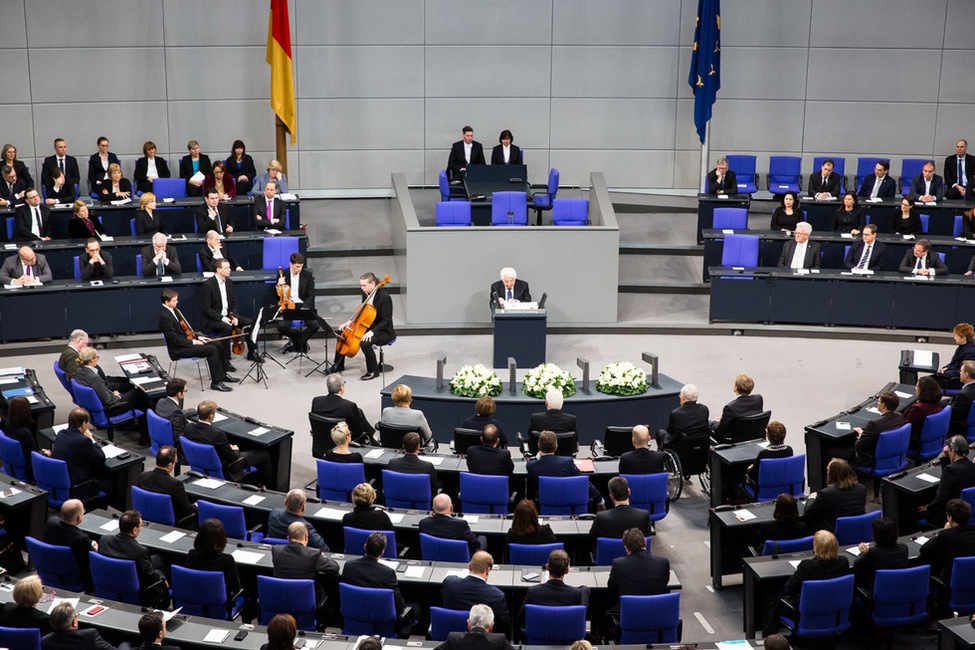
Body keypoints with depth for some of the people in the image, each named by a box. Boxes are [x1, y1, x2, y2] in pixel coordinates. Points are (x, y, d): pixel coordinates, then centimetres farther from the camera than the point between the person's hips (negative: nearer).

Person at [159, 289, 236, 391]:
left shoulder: (173, 311, 10)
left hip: (186, 342, 10)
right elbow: (175, 339, -22)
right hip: (178, 350, -10)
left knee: (217, 346, 5)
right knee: (212, 350, -20)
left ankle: (223, 375, 16)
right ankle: (216, 382, -16)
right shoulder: (165, 317, -21)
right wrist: (193, 342, -18)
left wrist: (197, 337, 9)